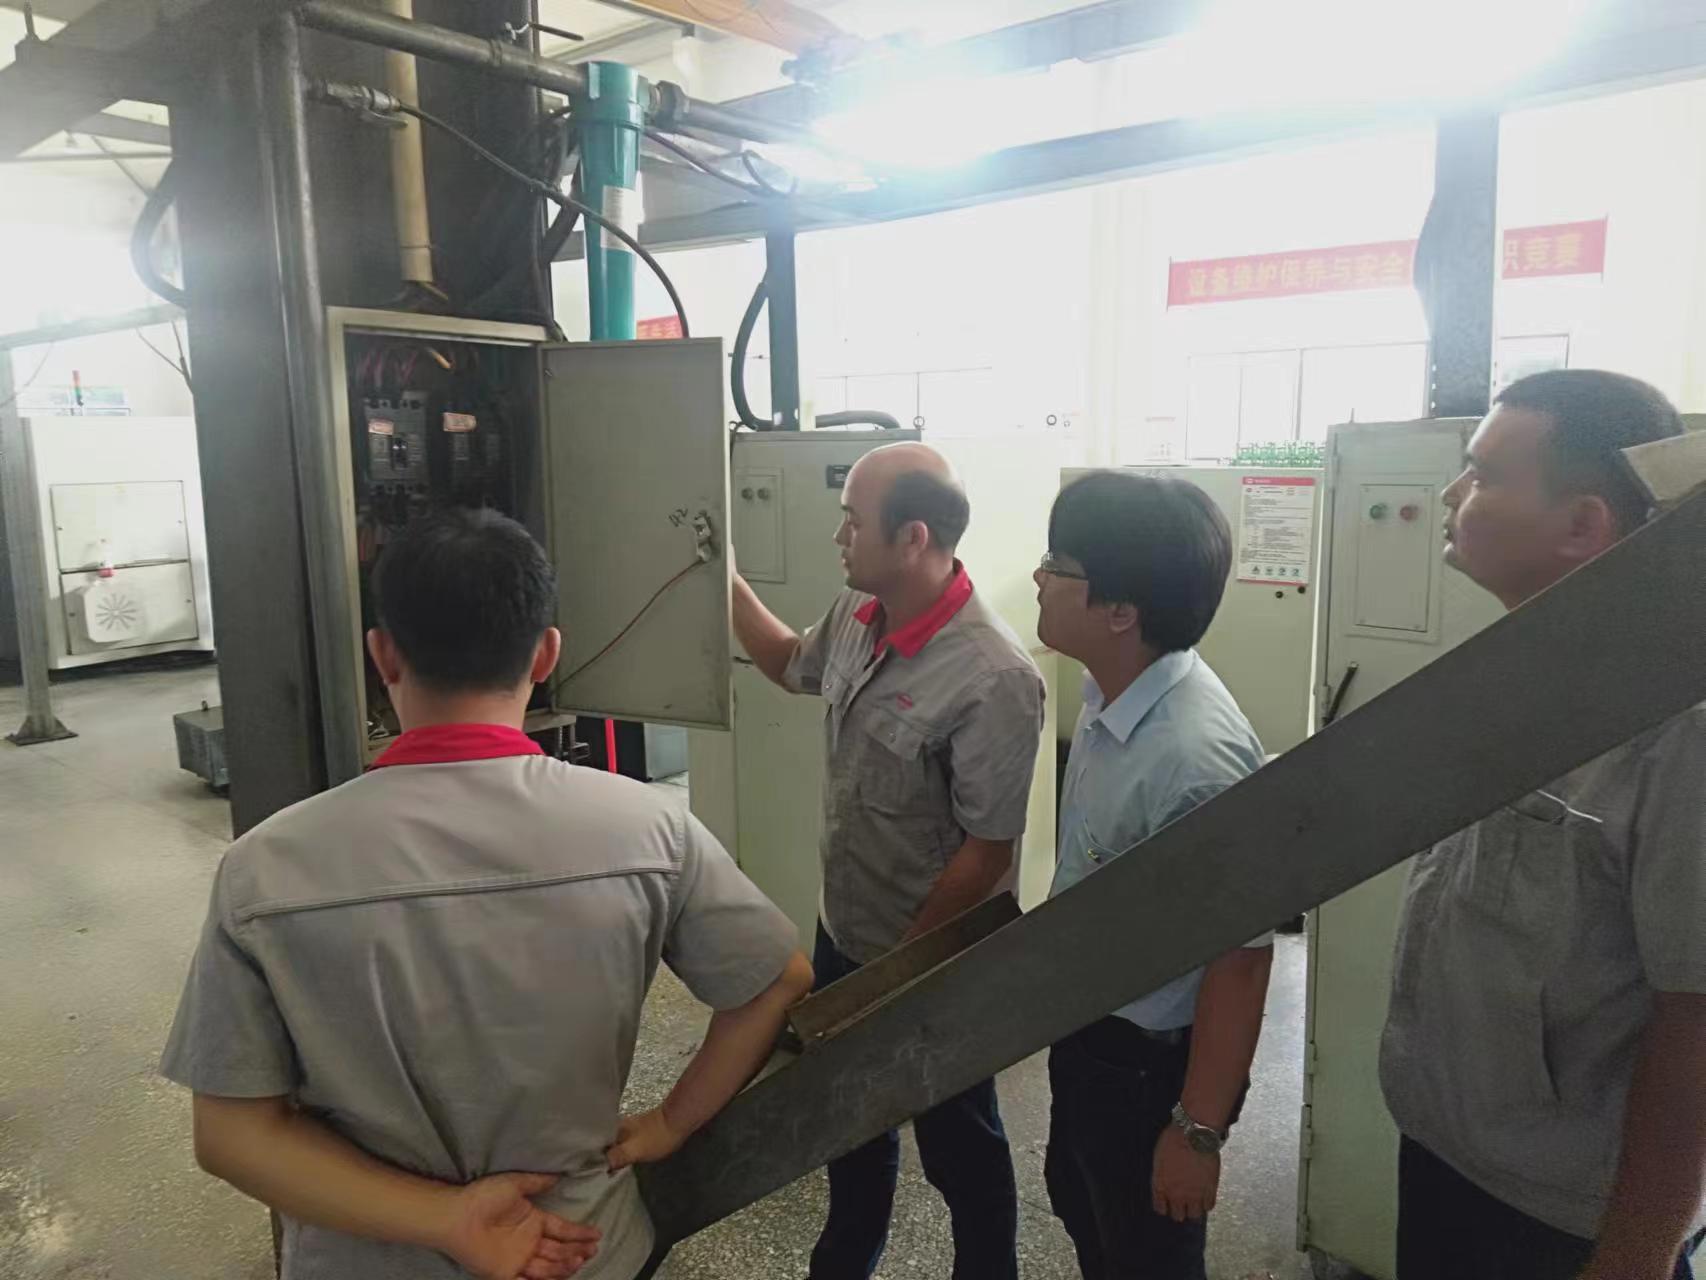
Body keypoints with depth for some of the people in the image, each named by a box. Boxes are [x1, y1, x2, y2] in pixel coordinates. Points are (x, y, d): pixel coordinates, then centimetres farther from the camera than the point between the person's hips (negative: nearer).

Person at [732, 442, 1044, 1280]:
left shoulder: (992, 678, -30)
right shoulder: (854, 616, -6)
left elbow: (988, 852, -24)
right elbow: (792, 665, 17)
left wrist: (901, 960, -15)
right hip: (843, 936, 8)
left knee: (956, 1147, 17)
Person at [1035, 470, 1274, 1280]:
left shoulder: (1197, 756, -35)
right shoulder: (1110, 693, -7)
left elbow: (1241, 958, -27)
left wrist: (1197, 1129, -18)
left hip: (1148, 1064, -8)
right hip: (1085, 1032, 8)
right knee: (1082, 1211, 30)